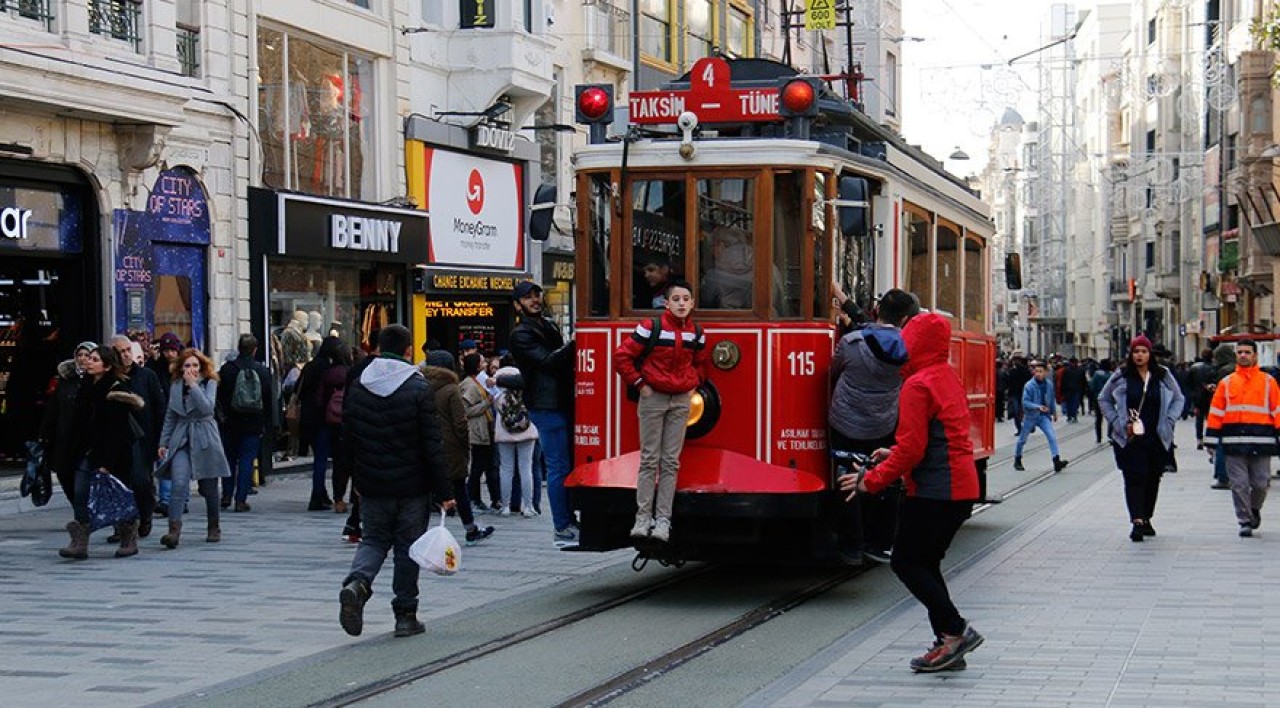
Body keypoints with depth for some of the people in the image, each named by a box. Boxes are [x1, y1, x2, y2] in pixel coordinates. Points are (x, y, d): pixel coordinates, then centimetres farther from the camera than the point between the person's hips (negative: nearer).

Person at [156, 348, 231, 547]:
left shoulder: (209, 383, 0)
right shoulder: (176, 385, 11)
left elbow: (207, 407, -17)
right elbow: (170, 416, 17)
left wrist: (193, 384, -16)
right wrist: (164, 442, 14)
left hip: (205, 440, -2)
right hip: (181, 440, 2)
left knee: (209, 487, 8)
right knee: (179, 484, -17)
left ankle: (213, 527, 25)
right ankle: (174, 529, -25)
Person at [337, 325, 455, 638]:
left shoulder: (356, 388, 2)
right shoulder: (419, 390, -11)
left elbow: (346, 439, 9)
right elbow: (432, 447, -12)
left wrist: (346, 486, 19)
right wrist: (444, 491, -7)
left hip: (371, 485, 3)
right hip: (412, 487, -3)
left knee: (374, 539, 15)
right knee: (408, 547, 8)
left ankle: (356, 583, -14)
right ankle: (405, 615, 12)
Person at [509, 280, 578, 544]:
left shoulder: (549, 326, 20)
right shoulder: (521, 335, -7)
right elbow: (547, 361, -19)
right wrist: (574, 344, -25)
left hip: (561, 402, 9)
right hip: (545, 406, -9)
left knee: (569, 463, 10)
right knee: (559, 467, -8)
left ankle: (570, 521, 17)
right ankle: (562, 529, -4)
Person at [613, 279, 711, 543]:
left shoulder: (696, 333, 5)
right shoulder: (651, 328, -10)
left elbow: (702, 363, 24)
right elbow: (622, 356, -10)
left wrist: (693, 384, 10)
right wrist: (639, 384, -9)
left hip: (681, 401, 4)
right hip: (653, 399, -4)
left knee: (671, 461, 2)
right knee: (650, 459, -1)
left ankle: (663, 519, 4)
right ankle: (643, 516, 4)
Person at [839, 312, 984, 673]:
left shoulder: (917, 386, -14)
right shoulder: (950, 378, 16)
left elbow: (911, 448, -19)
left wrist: (873, 480, -12)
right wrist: (893, 455, 22)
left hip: (934, 490, -9)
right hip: (961, 487, 9)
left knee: (905, 562, -2)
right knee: (925, 563, 14)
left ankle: (955, 631, -8)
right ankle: (948, 643, 11)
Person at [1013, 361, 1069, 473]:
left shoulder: (1049, 385, -3)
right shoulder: (1029, 386, -16)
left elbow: (1052, 400, 13)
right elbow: (1025, 402, -19)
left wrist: (1054, 412, 22)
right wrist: (1038, 407, -31)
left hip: (1044, 416, 3)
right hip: (1031, 416, -2)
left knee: (1052, 437, -15)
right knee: (1022, 439, 11)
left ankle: (1056, 461, -19)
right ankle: (1017, 460, 31)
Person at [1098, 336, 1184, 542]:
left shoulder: (1163, 375, 5)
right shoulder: (1121, 376, 1)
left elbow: (1178, 399, 15)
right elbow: (1103, 399, 10)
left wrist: (1168, 421, 1)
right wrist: (1118, 423, -1)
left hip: (1158, 438, 2)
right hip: (1130, 439, -2)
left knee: (1153, 479, 9)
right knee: (1134, 478, -12)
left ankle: (1146, 519, 23)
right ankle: (1137, 522, -17)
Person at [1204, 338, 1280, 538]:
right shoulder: (1226, 383, 11)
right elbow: (1215, 413, 10)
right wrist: (1211, 441, 6)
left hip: (1261, 441, -1)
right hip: (1234, 442, 1)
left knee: (1260, 483, 2)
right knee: (1239, 484, -1)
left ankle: (1254, 509, 30)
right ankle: (1245, 521, 8)